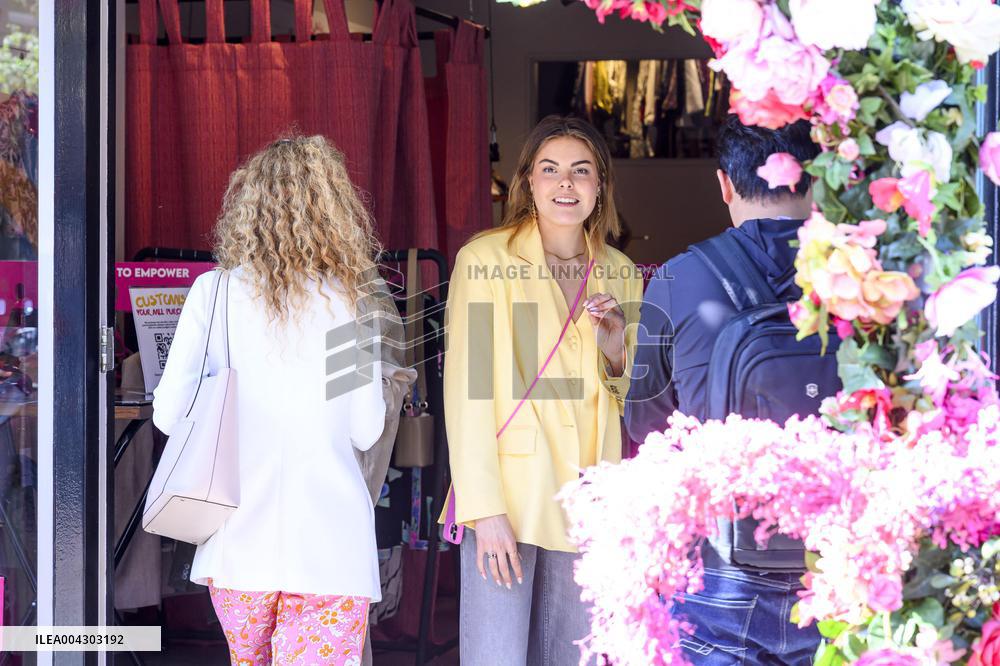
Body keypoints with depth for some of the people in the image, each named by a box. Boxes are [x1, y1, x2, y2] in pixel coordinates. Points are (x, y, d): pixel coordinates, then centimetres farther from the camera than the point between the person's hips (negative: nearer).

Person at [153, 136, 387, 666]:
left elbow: (169, 413, -1)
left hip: (240, 540, 2)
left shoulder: (214, 292, -2)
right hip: (332, 543, -1)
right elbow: (366, 431, 3)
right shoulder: (352, 302, -1)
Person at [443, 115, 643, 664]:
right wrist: (485, 509, -15)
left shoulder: (620, 273, 11)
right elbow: (466, 393, -8)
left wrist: (615, 349, -3)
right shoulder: (485, 259, -4)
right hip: (506, 498, -4)